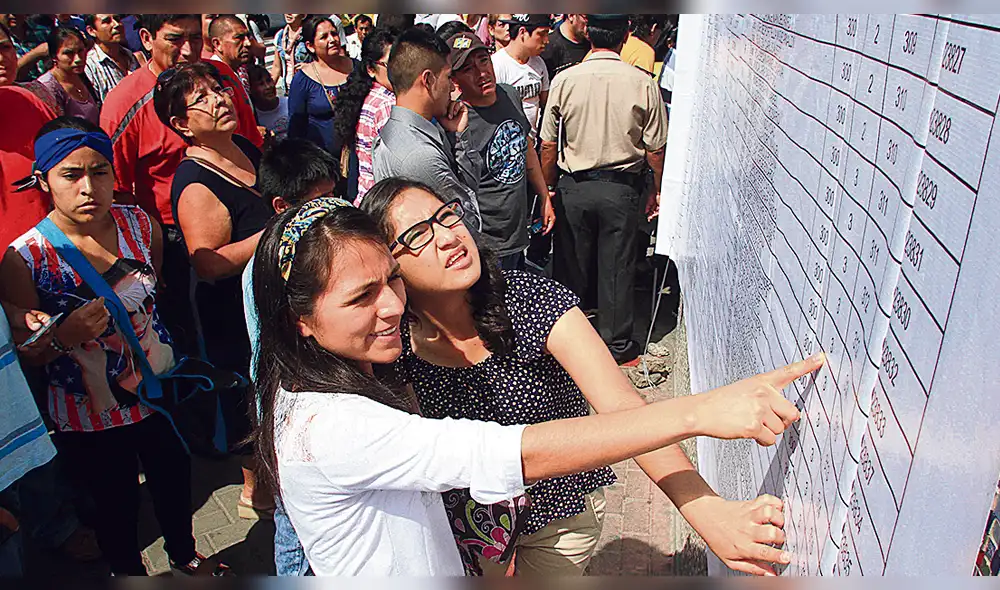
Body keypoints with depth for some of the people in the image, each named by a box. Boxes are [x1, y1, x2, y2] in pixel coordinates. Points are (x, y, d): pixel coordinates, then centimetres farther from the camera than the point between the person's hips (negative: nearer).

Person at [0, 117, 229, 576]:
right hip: (90, 418, -4)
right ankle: (130, 572, 48)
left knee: (176, 482, 23)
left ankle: (184, 556, 53)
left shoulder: (139, 224, -8)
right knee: (116, 505, 17)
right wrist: (65, 336, -31)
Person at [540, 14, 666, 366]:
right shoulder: (643, 84, -10)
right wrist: (656, 190, 11)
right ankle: (617, 344, 24)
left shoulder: (565, 80, -8)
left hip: (574, 187, 1)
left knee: (570, 264, 14)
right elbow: (655, 149, -4)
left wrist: (547, 188, 10)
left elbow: (548, 145, -3)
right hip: (621, 188, 0)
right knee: (617, 267, 11)